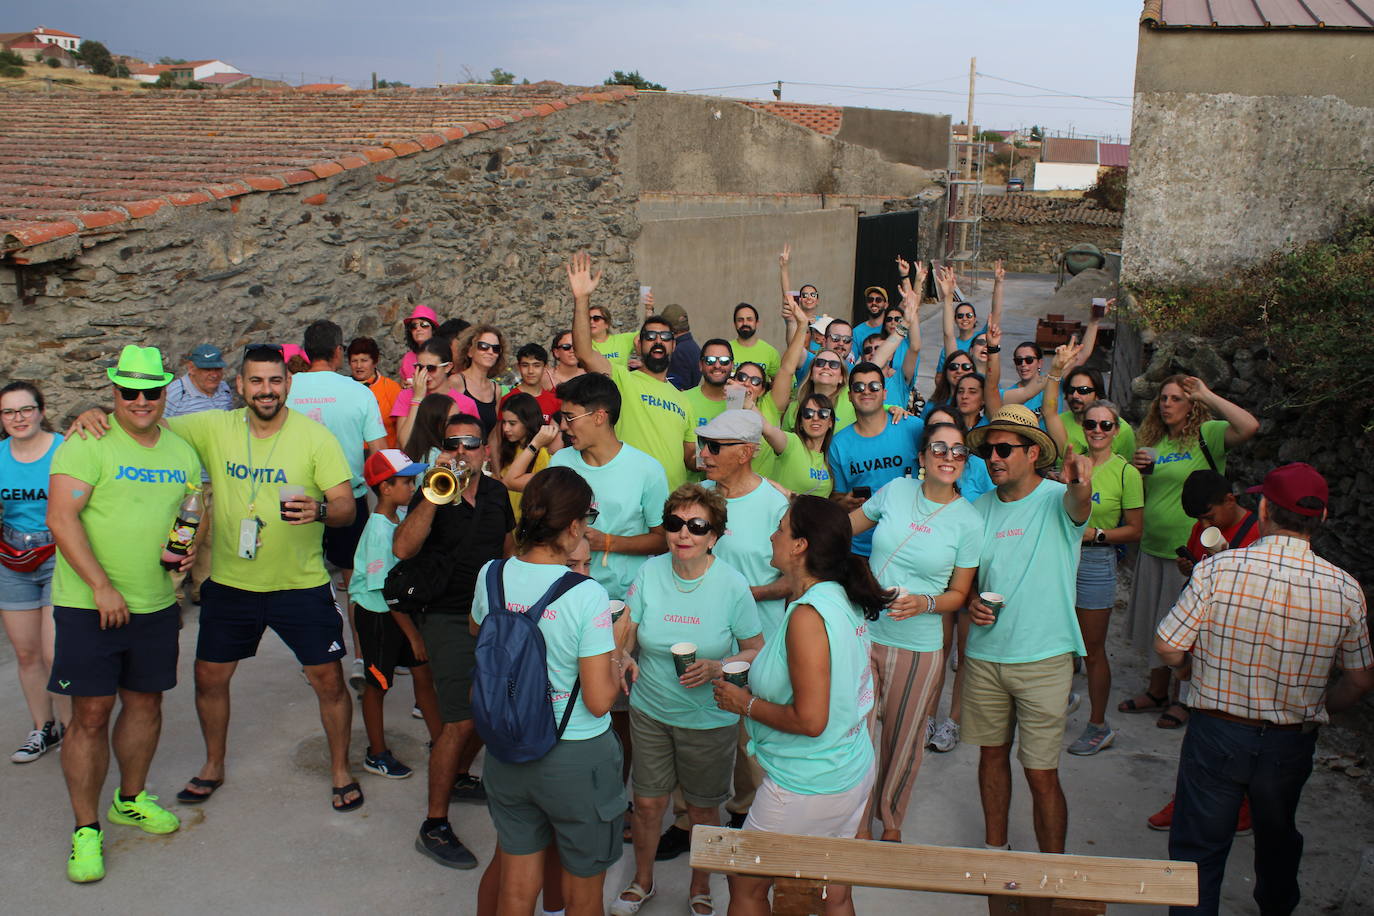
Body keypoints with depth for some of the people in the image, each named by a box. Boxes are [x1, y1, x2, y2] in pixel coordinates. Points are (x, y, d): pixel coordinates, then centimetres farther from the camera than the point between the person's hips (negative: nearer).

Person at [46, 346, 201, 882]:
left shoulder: (182, 452, 8)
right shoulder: (89, 444, -10)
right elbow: (61, 518, -17)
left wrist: (192, 550, -3)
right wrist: (102, 586, -20)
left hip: (157, 604, 5)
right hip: (89, 605, -5)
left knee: (146, 701, 15)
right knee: (91, 713, -1)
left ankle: (130, 800, 35)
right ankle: (85, 828, 13)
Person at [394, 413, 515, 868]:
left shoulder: (496, 493, 6)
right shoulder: (434, 494, -11)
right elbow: (403, 549, -28)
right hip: (449, 619, -6)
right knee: (461, 722, -12)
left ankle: (460, 777, 43)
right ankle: (434, 826, -1)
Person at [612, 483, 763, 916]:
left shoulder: (732, 585, -15)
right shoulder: (650, 573, -8)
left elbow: (755, 650, -7)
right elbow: (627, 631, -1)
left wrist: (717, 667, -25)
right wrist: (623, 658, -22)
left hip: (710, 719, -2)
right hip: (650, 711, 2)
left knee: (702, 808, 14)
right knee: (647, 803, 13)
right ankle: (642, 880, 41)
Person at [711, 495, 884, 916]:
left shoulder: (807, 616, -25)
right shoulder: (846, 600, 2)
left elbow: (810, 720, -27)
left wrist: (747, 704, -13)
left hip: (807, 787, -8)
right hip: (854, 773, 9)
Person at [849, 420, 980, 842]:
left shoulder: (968, 520, -6)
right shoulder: (896, 490, -2)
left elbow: (959, 594, 0)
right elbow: (845, 525, 16)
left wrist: (923, 603, -18)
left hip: (917, 646, -1)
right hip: (863, 632, 1)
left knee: (902, 741, 14)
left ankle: (891, 823, 38)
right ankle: (860, 825, 26)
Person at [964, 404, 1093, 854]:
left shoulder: (1056, 499, -10)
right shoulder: (980, 508, 5)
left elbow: (1078, 508, -36)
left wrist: (1080, 486, -58)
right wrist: (969, 602, -6)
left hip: (1043, 656, -5)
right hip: (984, 653, 5)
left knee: (1041, 774, 0)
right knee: (992, 752, 17)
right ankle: (995, 847, 36)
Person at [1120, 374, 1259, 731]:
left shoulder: (1207, 435, -9)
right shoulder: (1153, 441, 8)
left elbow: (1249, 427, -30)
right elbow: (1139, 495, 16)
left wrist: (1207, 395, -22)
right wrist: (1138, 470, -6)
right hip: (1153, 548, 6)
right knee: (1155, 624, 17)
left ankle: (1181, 699, 23)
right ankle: (1157, 691, 33)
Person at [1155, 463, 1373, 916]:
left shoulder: (1218, 568, -19)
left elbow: (1167, 648, -14)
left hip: (1216, 733, -3)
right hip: (1292, 742, 4)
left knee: (1198, 846, 10)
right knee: (1278, 838, 28)